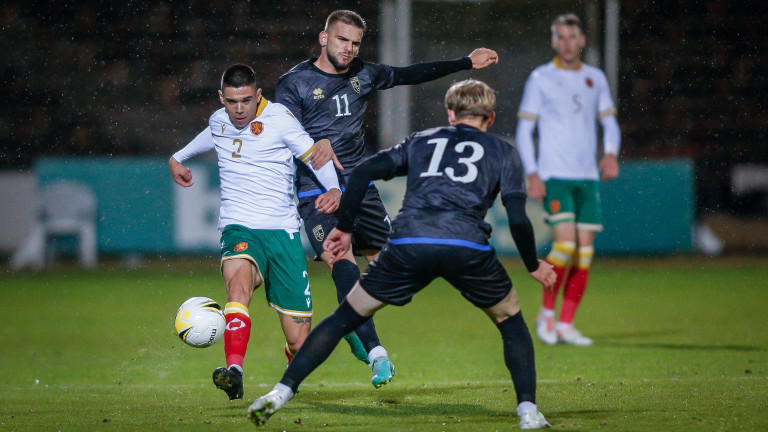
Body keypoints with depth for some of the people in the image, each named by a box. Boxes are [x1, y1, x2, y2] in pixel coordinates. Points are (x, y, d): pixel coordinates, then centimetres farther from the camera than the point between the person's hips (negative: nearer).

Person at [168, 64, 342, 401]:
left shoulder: (279, 118, -4)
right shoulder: (218, 121, 10)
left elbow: (317, 158, -1)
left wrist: (334, 190, -20)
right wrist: (178, 158, 46)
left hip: (283, 232, -1)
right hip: (239, 230, 2)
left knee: (299, 341, -3)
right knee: (239, 279, -37)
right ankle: (234, 372, -56)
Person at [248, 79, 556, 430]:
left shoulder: (421, 140, 28)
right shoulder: (503, 152, 22)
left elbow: (362, 173, 17)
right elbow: (517, 218, 10)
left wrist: (344, 229, 25)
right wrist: (534, 266, 25)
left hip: (407, 244, 1)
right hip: (468, 248, -1)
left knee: (344, 318, 15)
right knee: (511, 324, 22)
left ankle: (281, 392, 8)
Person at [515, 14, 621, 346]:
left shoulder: (595, 79, 12)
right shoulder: (541, 79, 0)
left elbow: (609, 122, 18)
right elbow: (524, 130, 1)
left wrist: (611, 154, -3)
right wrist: (532, 175, -9)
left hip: (588, 177, 5)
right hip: (554, 176, -5)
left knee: (584, 252, 0)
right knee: (565, 244, -17)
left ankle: (566, 325, 7)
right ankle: (546, 312, 2)